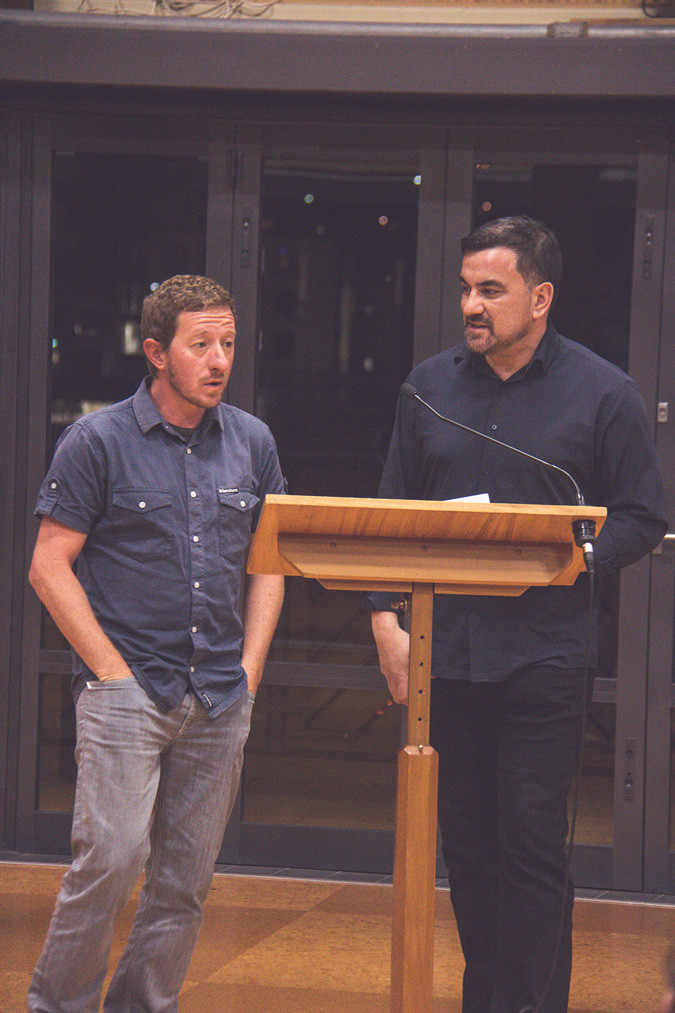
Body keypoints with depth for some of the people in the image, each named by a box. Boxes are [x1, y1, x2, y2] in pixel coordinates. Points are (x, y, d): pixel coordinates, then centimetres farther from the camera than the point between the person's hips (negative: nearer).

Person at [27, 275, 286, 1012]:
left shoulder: (252, 443, 10)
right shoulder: (98, 441, -3)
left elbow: (267, 563, 18)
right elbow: (50, 567, -4)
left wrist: (248, 669, 7)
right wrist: (112, 672, -9)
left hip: (221, 699, 4)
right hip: (126, 691, -4)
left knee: (186, 879, 6)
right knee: (112, 858, -13)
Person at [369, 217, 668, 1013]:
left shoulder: (602, 394, 0)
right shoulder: (430, 386, 10)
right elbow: (392, 513, 13)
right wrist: (386, 617, 3)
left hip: (543, 655, -4)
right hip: (445, 649, 4)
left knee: (531, 845, -5)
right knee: (466, 842, 9)